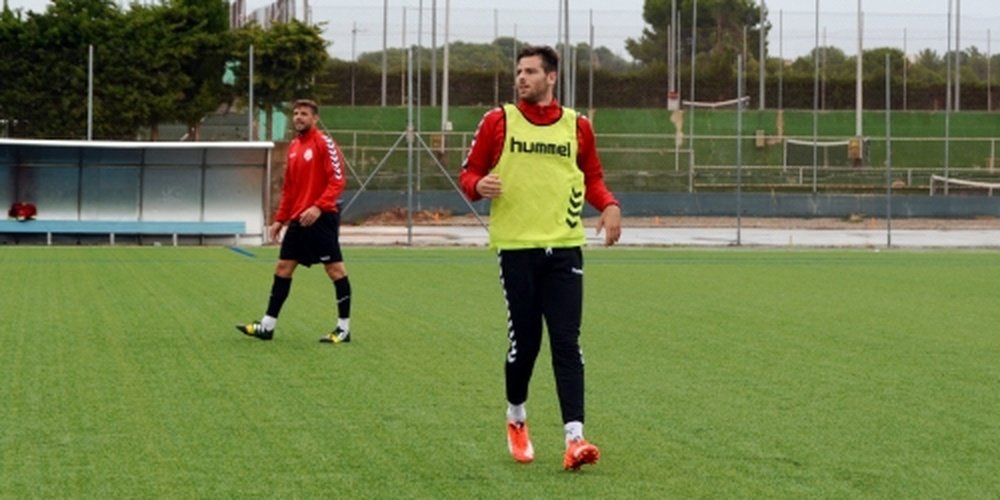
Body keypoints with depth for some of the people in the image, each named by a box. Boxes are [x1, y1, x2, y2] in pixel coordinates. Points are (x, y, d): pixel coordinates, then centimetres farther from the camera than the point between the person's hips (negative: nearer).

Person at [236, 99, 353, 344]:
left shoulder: (324, 143, -8)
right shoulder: (293, 146, 15)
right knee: (283, 268, 8)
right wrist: (280, 219, 17)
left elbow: (337, 180, -15)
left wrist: (318, 207, -26)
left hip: (321, 218, -8)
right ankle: (267, 325, 12)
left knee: (335, 269, -3)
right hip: (297, 220, 8)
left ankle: (343, 328, 3)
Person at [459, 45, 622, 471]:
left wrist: (609, 205, -2)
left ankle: (574, 437, -11)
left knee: (566, 342, -6)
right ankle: (516, 418, 29)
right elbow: (469, 173, 7)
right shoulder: (498, 121, 2)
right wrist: (478, 186, -16)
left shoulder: (577, 126, 7)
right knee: (523, 340, 3)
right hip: (516, 247, -1)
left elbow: (592, 178, 18)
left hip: (564, 248, 1)